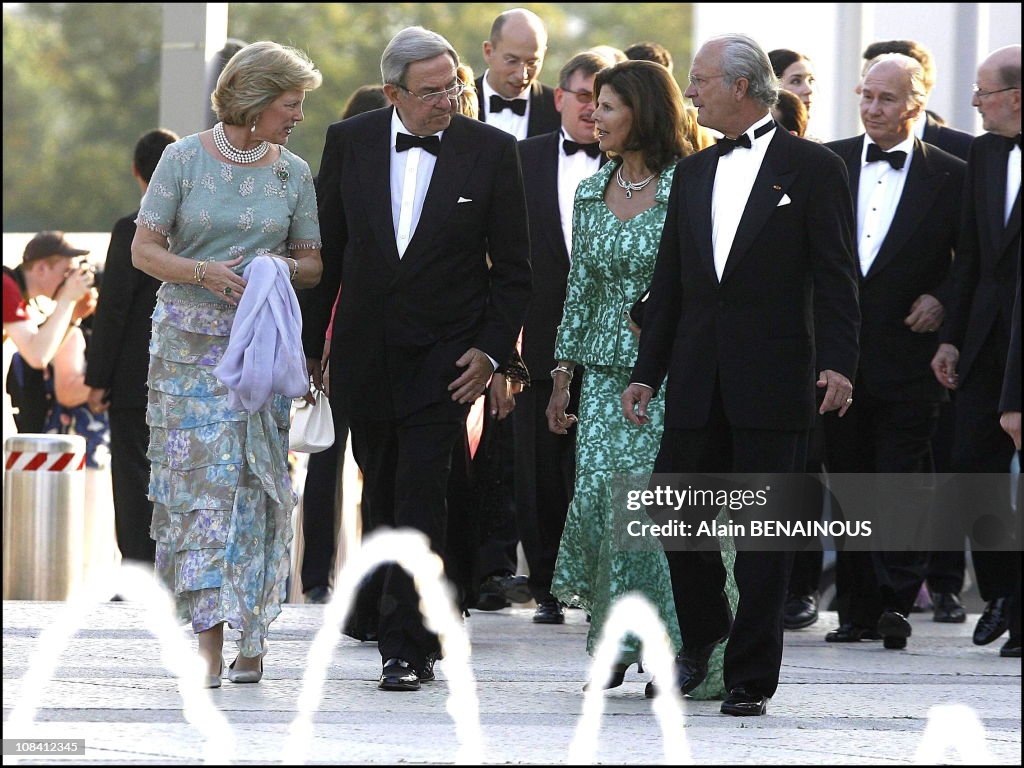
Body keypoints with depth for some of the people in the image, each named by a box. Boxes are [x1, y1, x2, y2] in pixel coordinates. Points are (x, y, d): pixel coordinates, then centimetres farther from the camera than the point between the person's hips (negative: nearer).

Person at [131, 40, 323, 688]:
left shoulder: (294, 172, 7)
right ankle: (212, 638, -9)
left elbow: (314, 264, 13)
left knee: (254, 480, -2)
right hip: (190, 341, -2)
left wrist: (281, 267, -10)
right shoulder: (184, 159, -1)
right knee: (201, 476, -8)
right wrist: (204, 273, -17)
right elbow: (144, 250, -1)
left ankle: (249, 632, 3)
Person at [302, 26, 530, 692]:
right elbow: (326, 249, 9)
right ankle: (423, 630, 20)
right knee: (386, 504, 9)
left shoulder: (491, 151, -3)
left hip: (444, 356, -3)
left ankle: (407, 648, -11)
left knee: (420, 503, -12)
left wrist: (493, 350, -7)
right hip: (365, 355, 3)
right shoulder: (350, 142, 2)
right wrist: (308, 342, 8)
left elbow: (514, 268, 2)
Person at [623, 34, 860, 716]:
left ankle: (752, 678, 4)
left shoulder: (813, 169, -1)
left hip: (774, 379, -5)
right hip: (697, 383, 5)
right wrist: (646, 373, 14)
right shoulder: (693, 173, 15)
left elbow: (835, 277, -5)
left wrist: (837, 364, -16)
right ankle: (703, 635, 27)